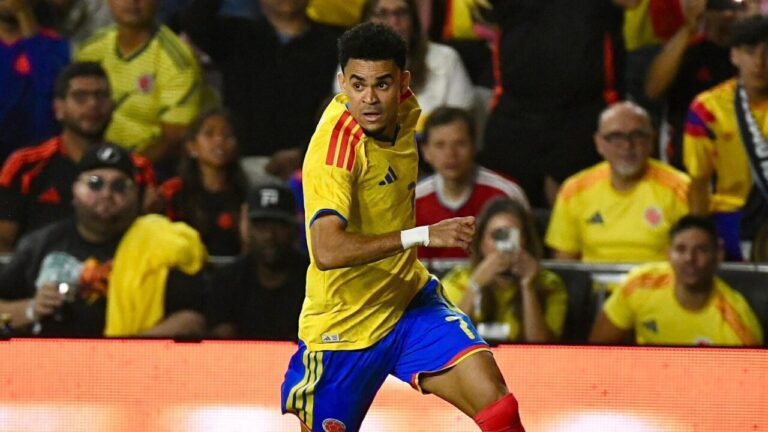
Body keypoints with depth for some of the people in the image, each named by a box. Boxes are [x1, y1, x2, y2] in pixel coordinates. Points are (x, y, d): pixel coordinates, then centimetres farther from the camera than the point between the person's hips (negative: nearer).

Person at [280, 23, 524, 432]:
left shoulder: (405, 108, -5)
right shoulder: (336, 145, -26)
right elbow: (327, 251, -39)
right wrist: (423, 235, -39)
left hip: (409, 301, 5)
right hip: (344, 327, -5)